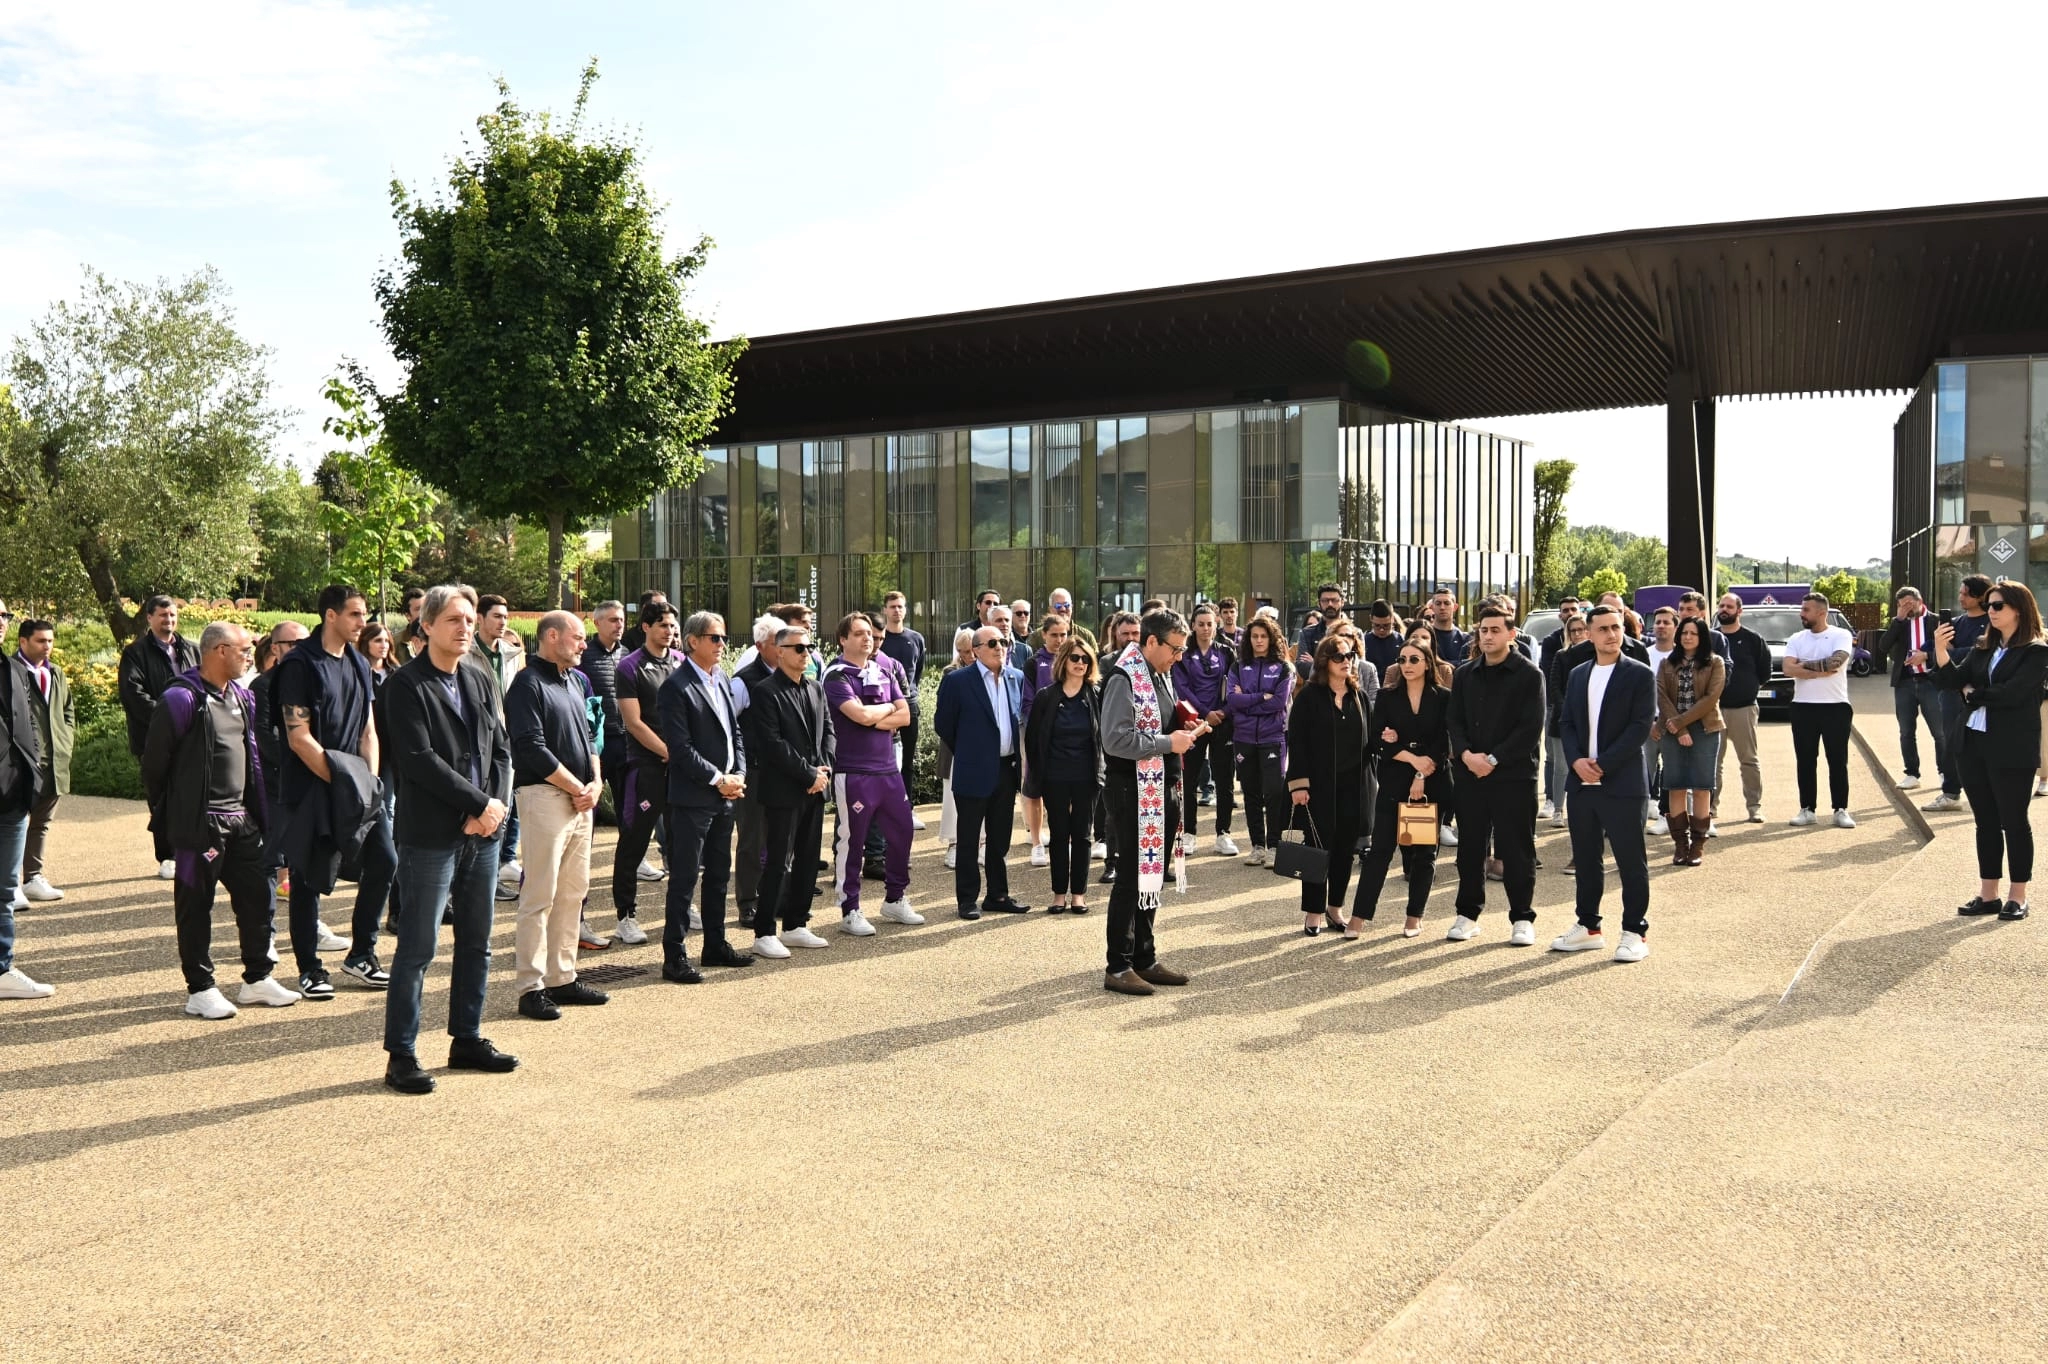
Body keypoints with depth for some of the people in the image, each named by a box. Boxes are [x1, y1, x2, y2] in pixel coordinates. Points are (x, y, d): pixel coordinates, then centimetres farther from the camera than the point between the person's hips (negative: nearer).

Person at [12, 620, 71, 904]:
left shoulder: (56, 673, 17)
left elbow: (68, 712, 24)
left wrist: (66, 742, 10)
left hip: (55, 762, 8)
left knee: (42, 823, 13)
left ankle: (33, 878, 21)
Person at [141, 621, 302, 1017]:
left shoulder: (242, 697, 12)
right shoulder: (182, 699, -13)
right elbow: (154, 762, -9)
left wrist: (261, 813, 15)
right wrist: (166, 817, -1)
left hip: (240, 819, 8)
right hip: (199, 822, -7)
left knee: (257, 895, 9)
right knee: (195, 906, 3)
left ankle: (257, 979, 21)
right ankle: (200, 990, 12)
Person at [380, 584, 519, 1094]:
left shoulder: (479, 681, 14)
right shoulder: (407, 685, -8)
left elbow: (501, 748, 12)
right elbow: (419, 759, -16)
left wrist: (496, 805, -5)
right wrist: (479, 803, -15)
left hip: (482, 831, 7)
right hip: (431, 835, -7)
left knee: (477, 943, 13)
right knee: (418, 947, -2)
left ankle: (467, 1040, 25)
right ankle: (401, 1055, 8)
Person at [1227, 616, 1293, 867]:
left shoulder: (1282, 667, 1)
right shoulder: (1238, 666, 6)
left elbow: (1279, 702, -10)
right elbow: (1232, 700, -5)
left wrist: (1246, 700, -7)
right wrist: (1262, 697, -11)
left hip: (1273, 737, -2)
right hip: (1243, 737, 3)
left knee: (1274, 792, -8)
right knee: (1251, 793, 8)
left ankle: (1274, 846, 3)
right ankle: (1257, 846, 17)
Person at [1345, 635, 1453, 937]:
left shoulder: (1443, 698, 2)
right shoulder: (1387, 696, 5)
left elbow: (1445, 743, -4)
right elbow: (1375, 740, -2)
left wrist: (1422, 776, -13)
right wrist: (1412, 758, -12)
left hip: (1433, 784, 0)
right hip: (1393, 783, 0)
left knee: (1424, 851, 7)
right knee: (1380, 849, -3)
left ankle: (1414, 917, 16)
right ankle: (1359, 916, -2)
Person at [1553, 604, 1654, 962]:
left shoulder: (1640, 674, -3)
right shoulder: (1577, 674, 13)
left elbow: (1641, 726, -11)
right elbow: (1567, 723, 11)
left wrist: (1602, 764, -16)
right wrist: (1576, 761, -7)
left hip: (1622, 784, -5)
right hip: (1580, 783, 5)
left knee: (1631, 861, 0)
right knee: (1585, 859, 12)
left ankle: (1635, 932, 9)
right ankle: (1588, 927, 22)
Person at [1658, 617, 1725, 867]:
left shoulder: (1715, 663, 3)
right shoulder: (1667, 664, 9)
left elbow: (1711, 698, -7)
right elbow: (1662, 697, -1)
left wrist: (1680, 721, -13)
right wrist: (1679, 731, -12)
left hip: (1704, 731, -2)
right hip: (1673, 731, 2)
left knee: (1701, 787, -1)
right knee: (1676, 787, 1)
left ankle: (1698, 844, 5)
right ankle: (1680, 842, 7)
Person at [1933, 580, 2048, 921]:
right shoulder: (1983, 647, 11)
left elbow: (2012, 693, -20)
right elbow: (1955, 681, 2)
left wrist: (1974, 695, -6)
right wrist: (1941, 650, -13)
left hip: (2011, 749, -6)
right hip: (1973, 743, 6)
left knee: (2013, 820, 2)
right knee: (1985, 821, 11)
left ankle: (2017, 896, 11)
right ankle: (1988, 894, 17)